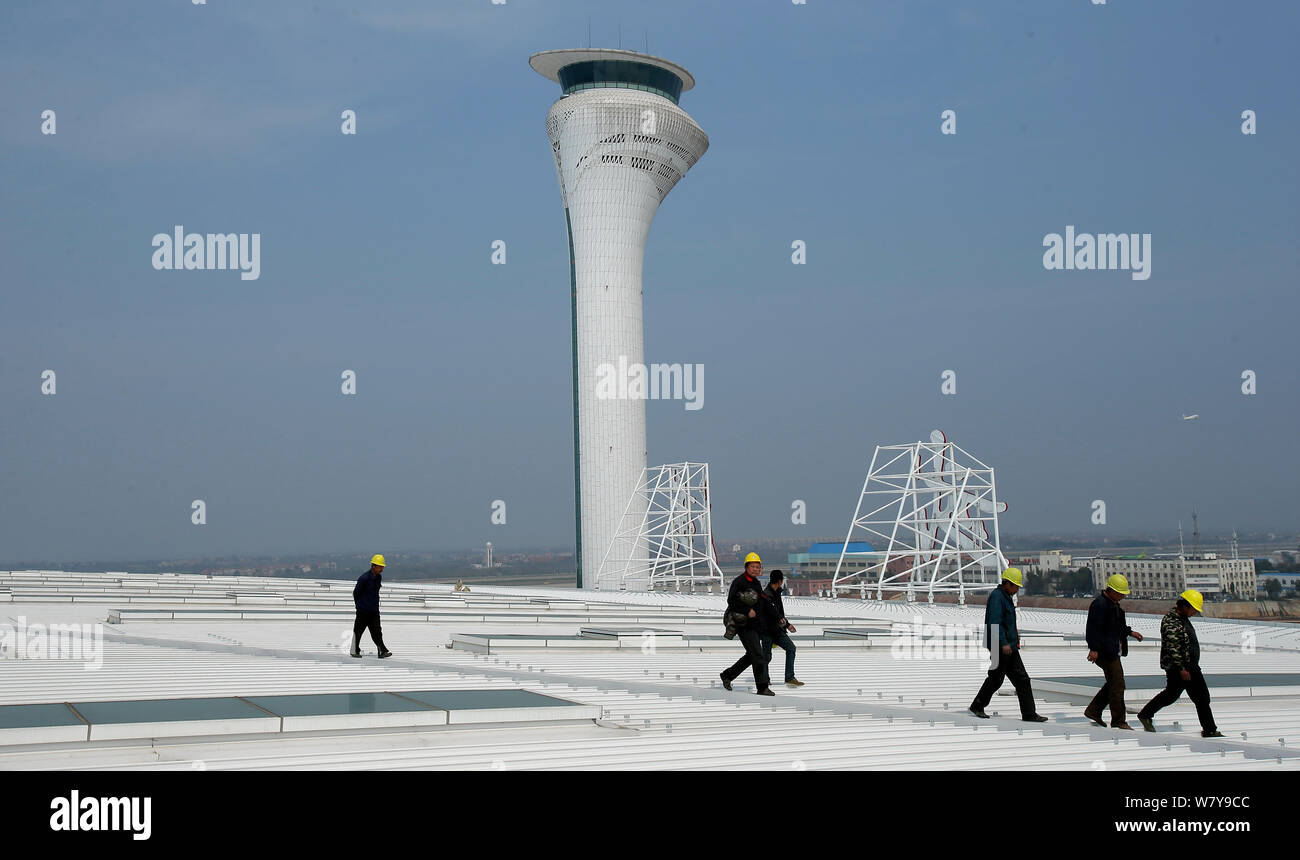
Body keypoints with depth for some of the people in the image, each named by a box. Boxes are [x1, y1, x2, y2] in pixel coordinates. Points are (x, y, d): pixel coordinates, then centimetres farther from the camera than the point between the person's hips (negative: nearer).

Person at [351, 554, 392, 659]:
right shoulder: (364, 578, -17)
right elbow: (356, 593, -9)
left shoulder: (379, 578, 6)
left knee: (376, 631, 1)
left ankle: (382, 651, -4)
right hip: (363, 610, -6)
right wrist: (359, 605, 2)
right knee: (358, 630, 7)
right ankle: (355, 651, 19)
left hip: (374, 610, 6)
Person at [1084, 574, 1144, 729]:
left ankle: (1093, 710, 21)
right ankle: (1118, 720, 0)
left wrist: (1130, 632, 21)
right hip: (1105, 651, -10)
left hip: (1113, 650, 10)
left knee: (1114, 683, 14)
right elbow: (1094, 627, -22)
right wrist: (1094, 649, -26)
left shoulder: (1113, 603, 16)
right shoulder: (1100, 604, -17)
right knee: (1117, 684, -7)